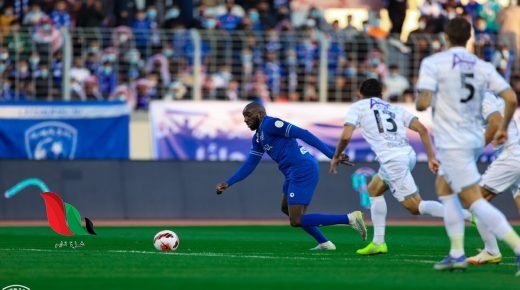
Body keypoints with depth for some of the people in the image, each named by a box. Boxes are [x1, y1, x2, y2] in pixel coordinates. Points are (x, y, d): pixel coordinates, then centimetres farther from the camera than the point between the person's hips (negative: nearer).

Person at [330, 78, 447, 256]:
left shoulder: (359, 107, 15)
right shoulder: (394, 109, 26)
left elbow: (346, 136, 1)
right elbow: (422, 129, 13)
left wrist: (336, 157, 17)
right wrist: (431, 158, 12)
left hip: (392, 159, -7)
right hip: (408, 153, 7)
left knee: (415, 206, -8)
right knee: (374, 190, 27)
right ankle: (378, 242, 24)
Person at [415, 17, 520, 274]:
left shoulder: (433, 63, -8)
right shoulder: (482, 67, 5)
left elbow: (423, 103, -17)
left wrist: (418, 101, 8)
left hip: (452, 142, -7)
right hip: (475, 139, 7)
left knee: (474, 201, -10)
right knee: (443, 186, 25)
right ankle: (457, 253, 18)